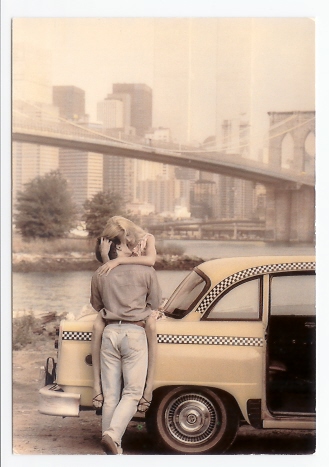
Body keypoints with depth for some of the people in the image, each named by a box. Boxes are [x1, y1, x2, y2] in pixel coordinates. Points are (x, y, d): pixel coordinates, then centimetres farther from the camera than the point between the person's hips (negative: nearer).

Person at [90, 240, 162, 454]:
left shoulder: (99, 275, 8)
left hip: (110, 332, 3)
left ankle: (113, 449, 11)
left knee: (110, 394, 7)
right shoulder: (146, 271, 0)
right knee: (133, 392, 0)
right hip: (134, 332, -3)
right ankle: (112, 434, -19)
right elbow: (155, 303, 10)